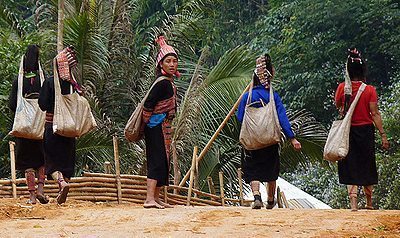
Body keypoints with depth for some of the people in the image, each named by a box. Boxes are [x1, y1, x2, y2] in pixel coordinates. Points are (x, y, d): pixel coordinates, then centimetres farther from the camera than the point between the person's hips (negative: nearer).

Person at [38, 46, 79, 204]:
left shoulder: (49, 82, -10)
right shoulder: (73, 84, -2)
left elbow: (43, 105, -10)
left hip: (51, 126, -3)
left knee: (52, 161, 2)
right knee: (67, 160, 10)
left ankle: (61, 181, -26)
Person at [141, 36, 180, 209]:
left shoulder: (169, 82, 13)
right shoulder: (163, 83, -18)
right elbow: (148, 105, -23)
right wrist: (148, 122, -11)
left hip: (163, 128, 10)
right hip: (156, 127, -10)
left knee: (162, 162, 12)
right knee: (157, 160, -14)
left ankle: (156, 198, 18)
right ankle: (150, 199, -20)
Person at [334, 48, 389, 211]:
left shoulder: (342, 88, -5)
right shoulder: (370, 90, -10)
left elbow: (338, 105, 14)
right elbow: (375, 114, -10)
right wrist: (383, 134, -5)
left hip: (348, 131, 0)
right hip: (366, 130, 0)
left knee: (350, 166, 4)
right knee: (367, 166, 13)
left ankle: (353, 202, -6)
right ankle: (369, 202, 25)